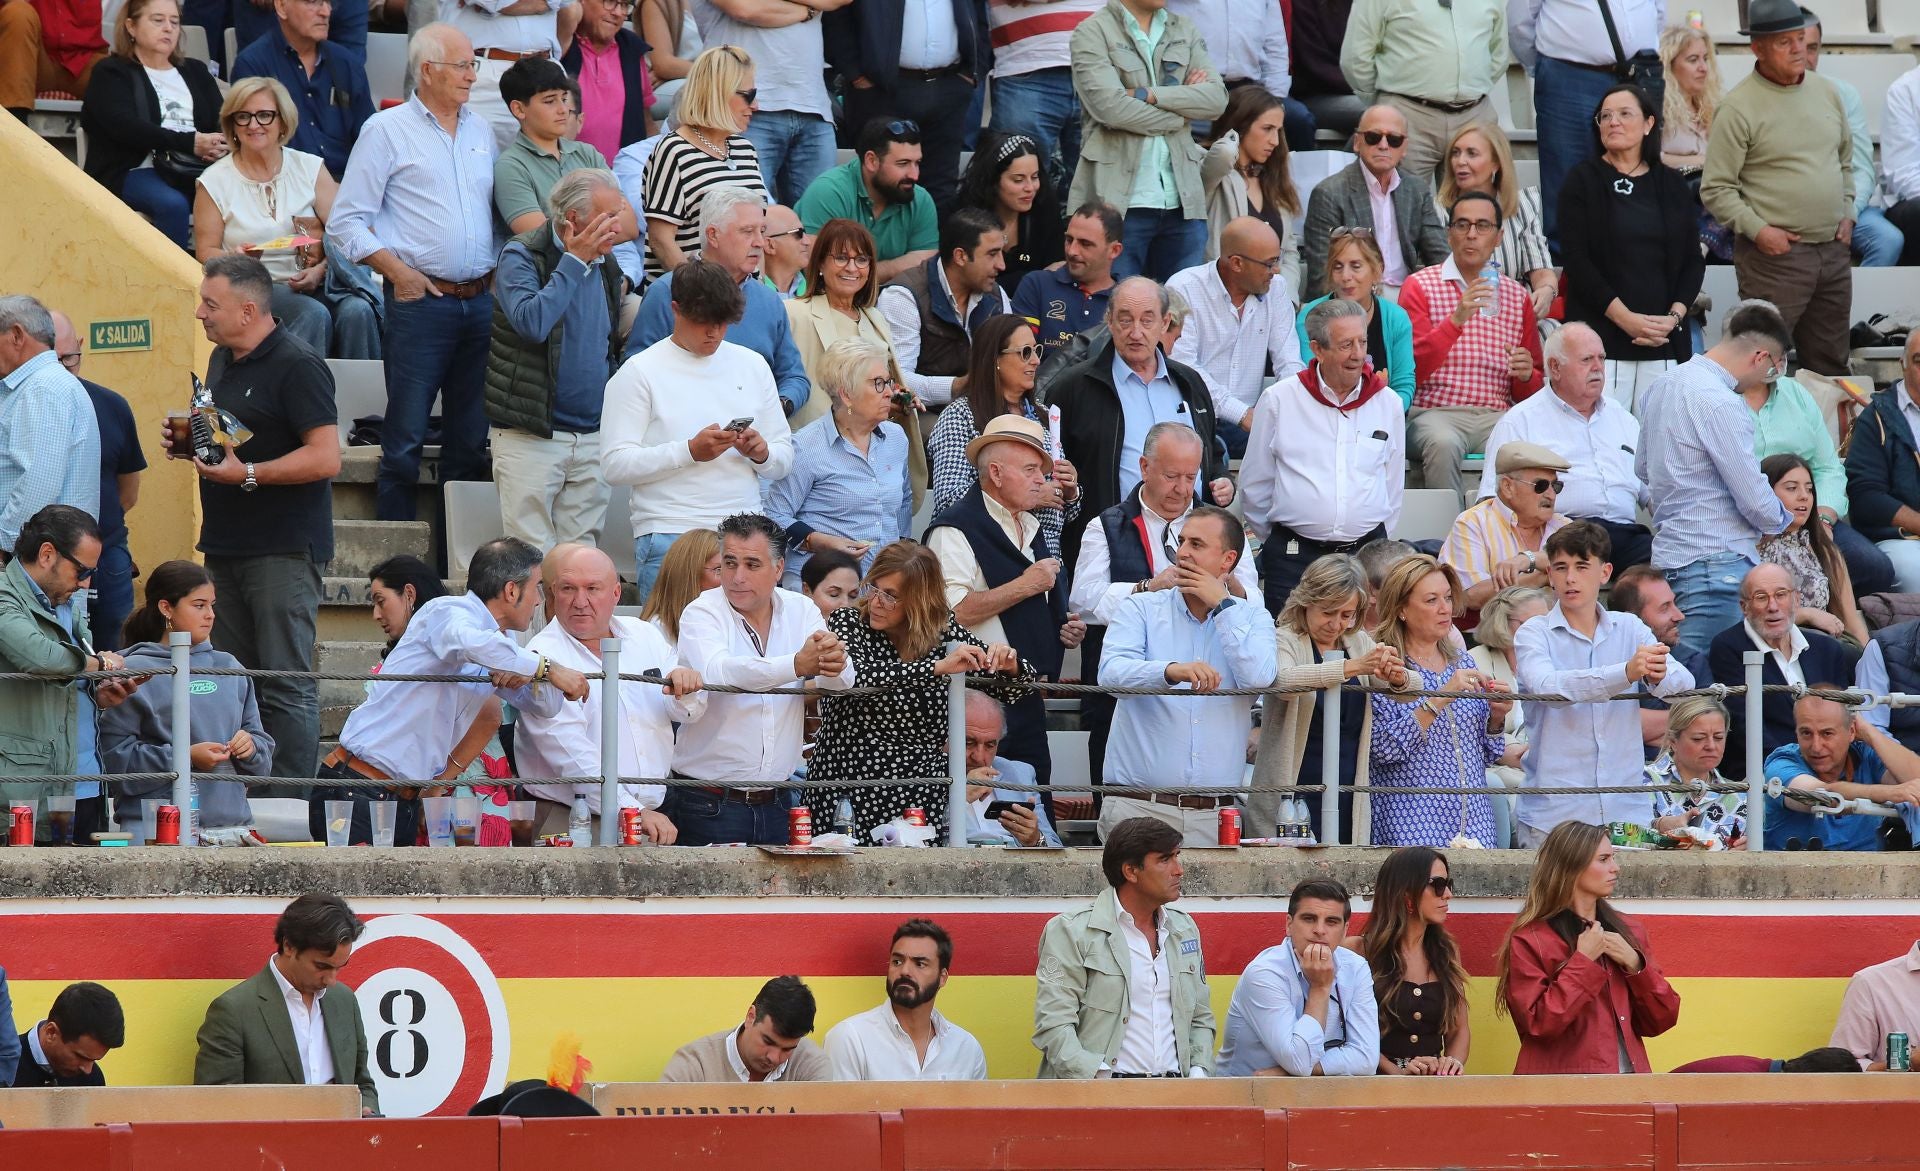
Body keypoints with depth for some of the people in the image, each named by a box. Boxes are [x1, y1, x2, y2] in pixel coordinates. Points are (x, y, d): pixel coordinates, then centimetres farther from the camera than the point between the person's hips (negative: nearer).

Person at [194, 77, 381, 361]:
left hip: (316, 284, 2)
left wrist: (319, 271, -16)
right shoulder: (214, 182, 7)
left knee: (357, 311, -30)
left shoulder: (310, 168, 10)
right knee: (314, 315, -33)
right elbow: (206, 250, 6)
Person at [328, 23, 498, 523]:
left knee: (470, 441, 8)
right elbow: (346, 223, -4)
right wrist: (397, 270, -12)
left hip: (480, 302, 5)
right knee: (405, 440, -5)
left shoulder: (480, 131, 16)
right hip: (420, 300, -5)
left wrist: (497, 271, 7)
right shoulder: (387, 131, -1)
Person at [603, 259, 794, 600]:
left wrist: (762, 454, -5)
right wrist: (689, 452, -16)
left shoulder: (752, 365, 16)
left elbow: (784, 459, 19)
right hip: (669, 534, -4)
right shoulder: (640, 372, 1)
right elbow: (614, 464, -8)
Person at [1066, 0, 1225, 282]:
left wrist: (1147, 94, -9)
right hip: (1119, 197, -4)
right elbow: (1110, 106, -14)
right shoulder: (1092, 33, -1)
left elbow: (1217, 99, 2)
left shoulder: (1185, 31, 14)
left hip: (1181, 200, 4)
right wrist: (1180, 117, -3)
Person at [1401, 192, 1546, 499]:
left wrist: (1527, 375, -2)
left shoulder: (1517, 297, 19)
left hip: (1497, 416, 3)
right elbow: (1412, 369, -6)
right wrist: (1456, 320, -17)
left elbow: (1532, 393, 23)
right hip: (1434, 413, -3)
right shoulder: (1420, 287, 8)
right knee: (1443, 443, -38)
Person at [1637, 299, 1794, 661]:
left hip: (1668, 553, 10)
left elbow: (1643, 468, 27)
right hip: (1717, 559, -10)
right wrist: (1782, 521, 7)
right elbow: (1755, 499, -14)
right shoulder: (1720, 404, -17)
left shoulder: (1663, 385, 13)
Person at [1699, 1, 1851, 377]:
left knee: (1830, 367, 12)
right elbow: (1716, 190, -10)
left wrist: (1846, 214, 11)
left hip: (1833, 249, 6)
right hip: (1776, 252, -6)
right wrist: (1758, 230, -18)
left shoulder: (1826, 94, 11)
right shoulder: (1739, 107, -9)